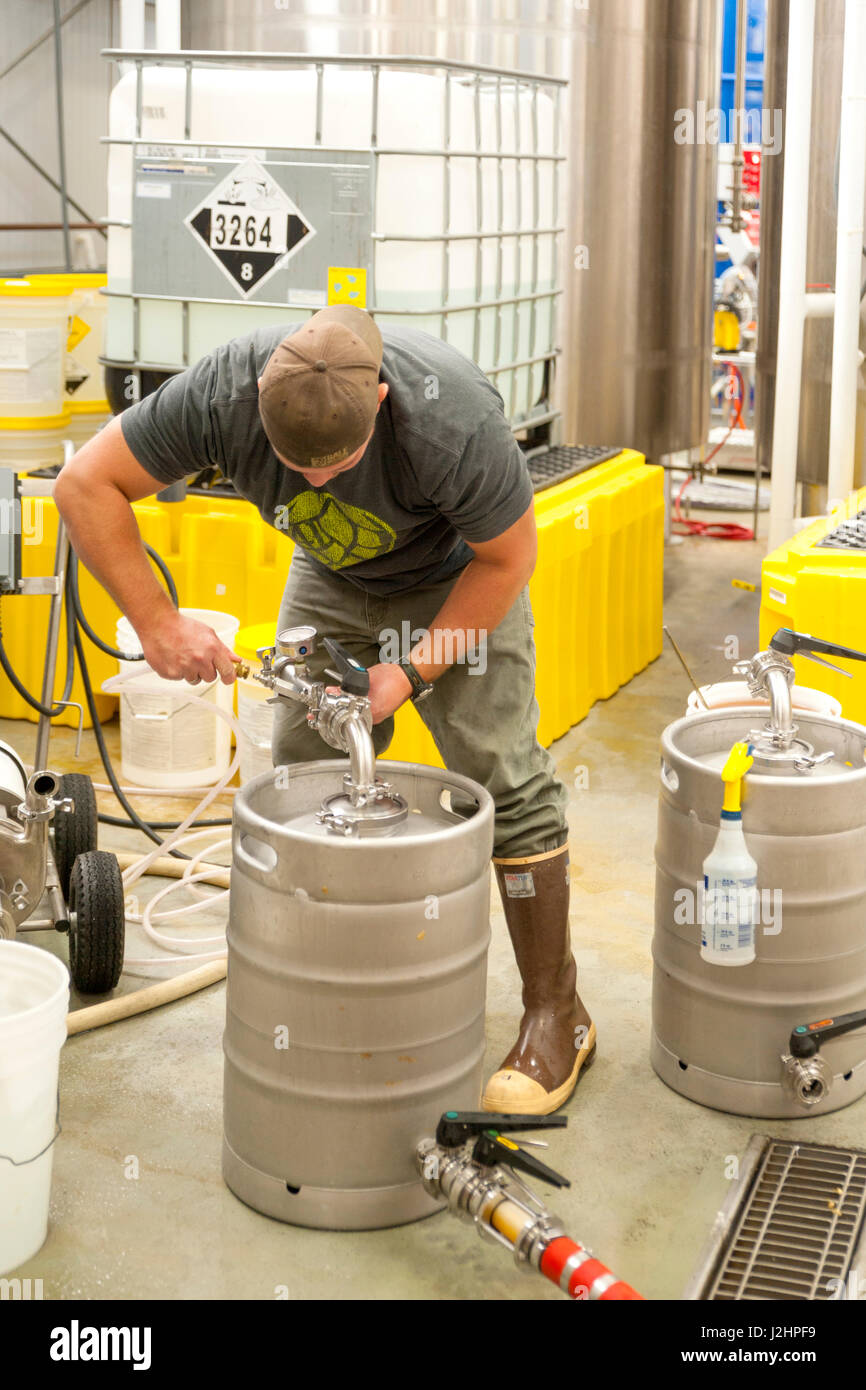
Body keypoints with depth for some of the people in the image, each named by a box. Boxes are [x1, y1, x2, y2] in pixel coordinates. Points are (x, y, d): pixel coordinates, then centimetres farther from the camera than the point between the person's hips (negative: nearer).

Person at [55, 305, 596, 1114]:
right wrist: (156, 622, -28)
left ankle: (555, 1014, 0)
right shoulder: (222, 394, -32)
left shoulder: (454, 423, -39)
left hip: (457, 578, -3)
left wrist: (411, 669, -26)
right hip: (330, 581, 4)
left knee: (501, 776, -11)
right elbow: (86, 485, -22)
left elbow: (506, 558, -22)